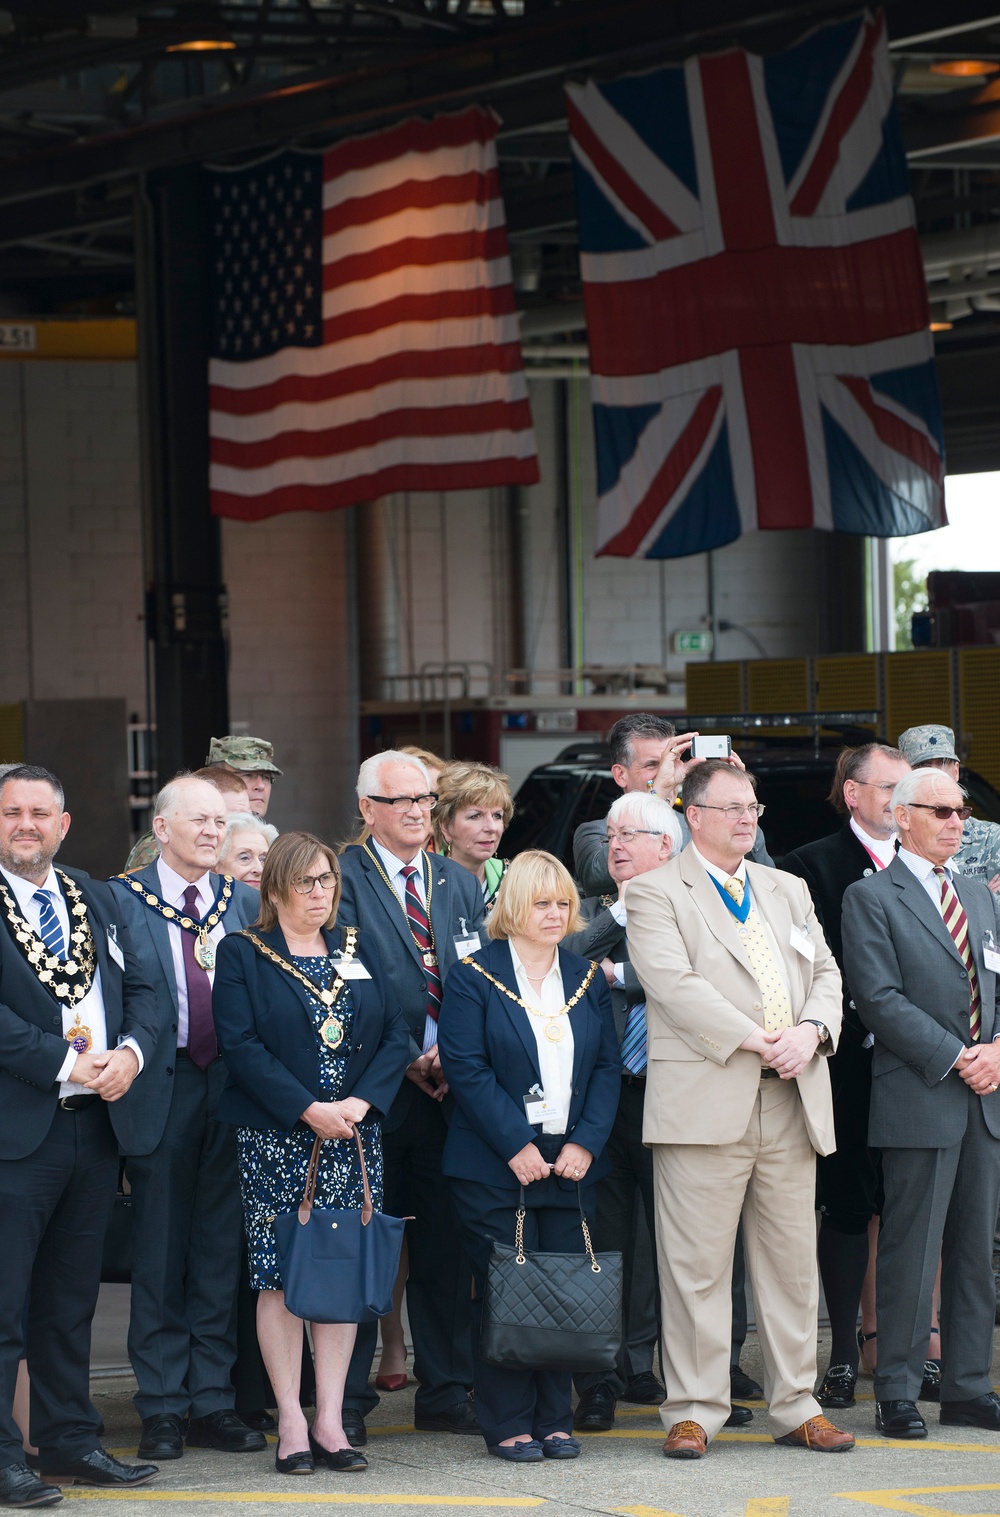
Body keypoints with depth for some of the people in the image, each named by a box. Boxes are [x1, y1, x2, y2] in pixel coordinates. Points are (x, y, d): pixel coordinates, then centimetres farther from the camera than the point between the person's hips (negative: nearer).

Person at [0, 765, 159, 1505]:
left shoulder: (97, 899, 14)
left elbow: (137, 987, 12)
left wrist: (131, 1052, -7)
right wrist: (64, 1064, -18)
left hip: (96, 1126, 7)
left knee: (71, 1301, 15)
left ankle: (70, 1441, 22)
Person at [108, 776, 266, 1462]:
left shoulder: (246, 903, 10)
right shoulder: (123, 900, -1)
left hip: (233, 1089, 3)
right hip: (160, 1090, -3)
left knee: (221, 1250, 7)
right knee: (160, 1250, 2)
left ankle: (212, 1400, 13)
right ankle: (163, 1406, 7)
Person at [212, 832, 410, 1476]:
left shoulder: (358, 953, 14)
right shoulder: (242, 955, 1)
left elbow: (397, 1036, 7)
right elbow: (241, 1045, -9)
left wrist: (361, 1102, -10)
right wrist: (307, 1109, -17)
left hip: (354, 1136, 4)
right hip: (275, 1139, -4)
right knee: (281, 1276, -5)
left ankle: (331, 1421, 4)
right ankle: (291, 1425, -1)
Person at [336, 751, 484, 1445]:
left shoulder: (462, 884, 15)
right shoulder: (344, 879, -2)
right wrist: (405, 1059, -14)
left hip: (448, 1092, 5)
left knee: (446, 1247, 8)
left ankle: (446, 1393, 16)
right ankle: (348, 1402, 4)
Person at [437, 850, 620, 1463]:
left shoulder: (588, 978, 11)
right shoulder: (474, 976, -2)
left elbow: (608, 1066, 8)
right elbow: (466, 1067, -9)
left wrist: (586, 1142, -6)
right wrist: (516, 1146, -15)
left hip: (571, 1161, 4)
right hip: (494, 1167, -4)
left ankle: (555, 1420, 11)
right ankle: (509, 1425, 3)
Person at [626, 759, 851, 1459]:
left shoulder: (788, 890, 21)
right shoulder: (655, 893, 1)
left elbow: (826, 972, 16)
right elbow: (674, 983, -11)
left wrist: (811, 1030, -5)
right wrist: (753, 1040, -16)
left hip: (792, 1100, 5)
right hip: (706, 1099, -5)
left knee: (793, 1261, 7)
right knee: (697, 1264, -4)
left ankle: (796, 1406, 15)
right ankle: (694, 1410, 1)